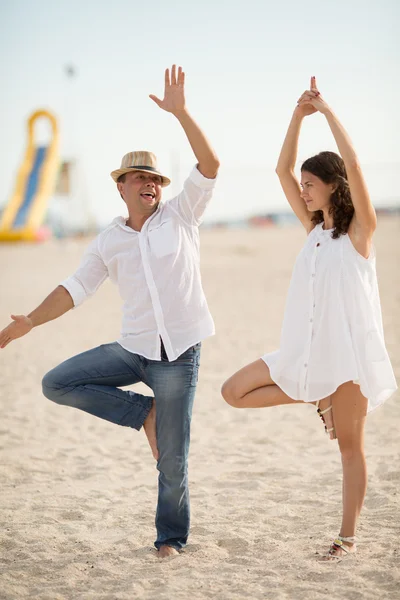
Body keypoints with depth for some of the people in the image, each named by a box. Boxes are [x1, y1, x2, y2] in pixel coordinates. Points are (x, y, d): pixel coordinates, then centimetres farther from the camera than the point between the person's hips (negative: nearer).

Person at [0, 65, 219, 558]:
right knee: (57, 383, -9)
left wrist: (180, 111, -21)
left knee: (172, 459, 1)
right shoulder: (109, 242, 6)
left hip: (180, 355, -3)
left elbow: (209, 165, -12)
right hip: (133, 349, 3)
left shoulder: (180, 215, 0)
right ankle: (143, 412, 3)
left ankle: (171, 535, 24)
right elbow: (75, 289, 6)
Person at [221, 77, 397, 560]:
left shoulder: (359, 229, -6)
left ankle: (348, 536, 12)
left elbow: (353, 166, -20)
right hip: (306, 351, 6)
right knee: (234, 391, 2)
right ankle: (317, 399, 13)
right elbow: (283, 170, 8)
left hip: (349, 351, -6)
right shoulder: (314, 228, 11)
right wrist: (299, 115, 0)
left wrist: (326, 111, -14)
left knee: (350, 446, 1)